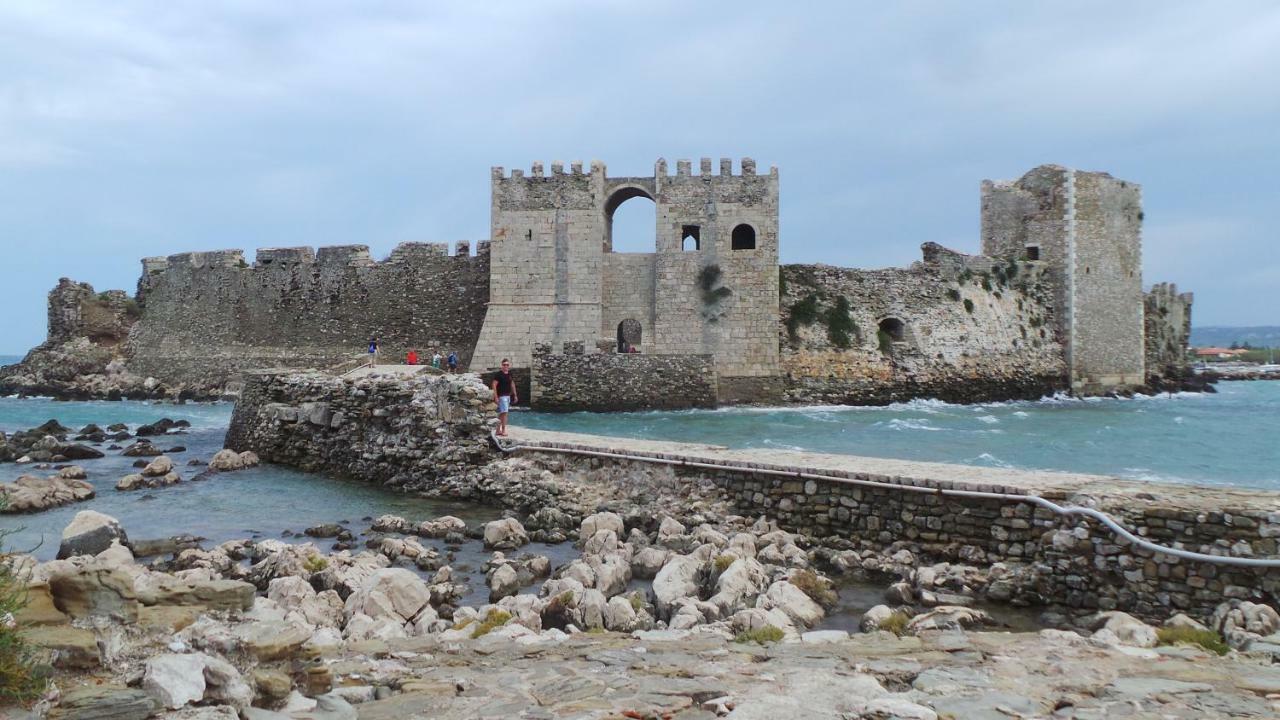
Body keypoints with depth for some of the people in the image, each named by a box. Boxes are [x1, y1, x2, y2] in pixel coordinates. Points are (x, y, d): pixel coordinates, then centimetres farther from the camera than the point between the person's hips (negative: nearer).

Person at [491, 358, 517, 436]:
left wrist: (515, 395, 19)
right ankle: (503, 430, -4)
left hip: (508, 396, 8)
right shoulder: (499, 374, -12)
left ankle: (498, 430, 17)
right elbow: (494, 385, -16)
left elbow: (512, 384, 20)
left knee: (501, 413, 12)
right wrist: (495, 397, -20)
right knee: (504, 412, -11)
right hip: (501, 396, -7)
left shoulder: (509, 374, 10)